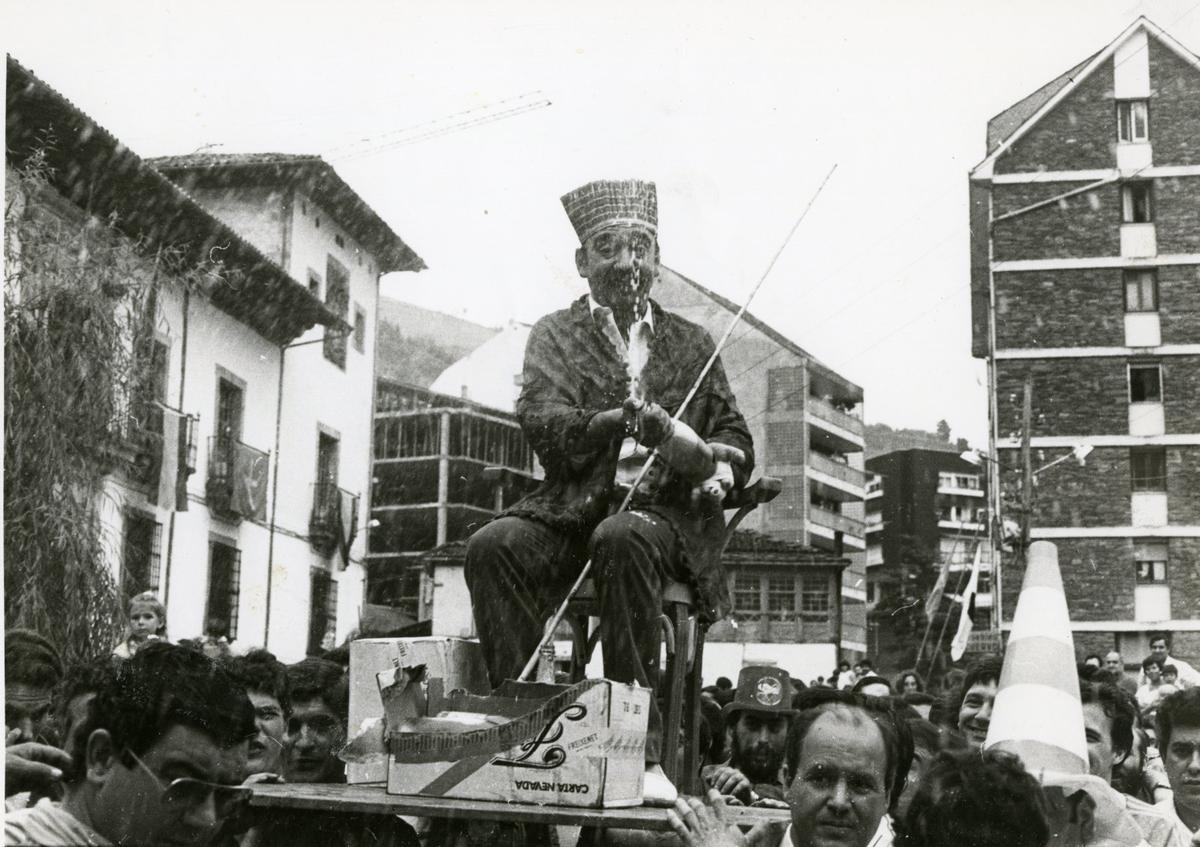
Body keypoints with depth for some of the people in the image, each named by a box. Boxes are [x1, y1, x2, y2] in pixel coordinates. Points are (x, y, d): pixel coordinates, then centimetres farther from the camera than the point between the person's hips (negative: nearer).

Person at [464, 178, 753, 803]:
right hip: (572, 511, 1)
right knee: (492, 544, -30)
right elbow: (541, 424, -2)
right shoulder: (554, 335, 15)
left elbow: (735, 438, 19)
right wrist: (627, 421, -18)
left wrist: (719, 465, -7)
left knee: (621, 538, -37)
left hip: (662, 512, -1)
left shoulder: (691, 345, 19)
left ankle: (641, 749, -37)